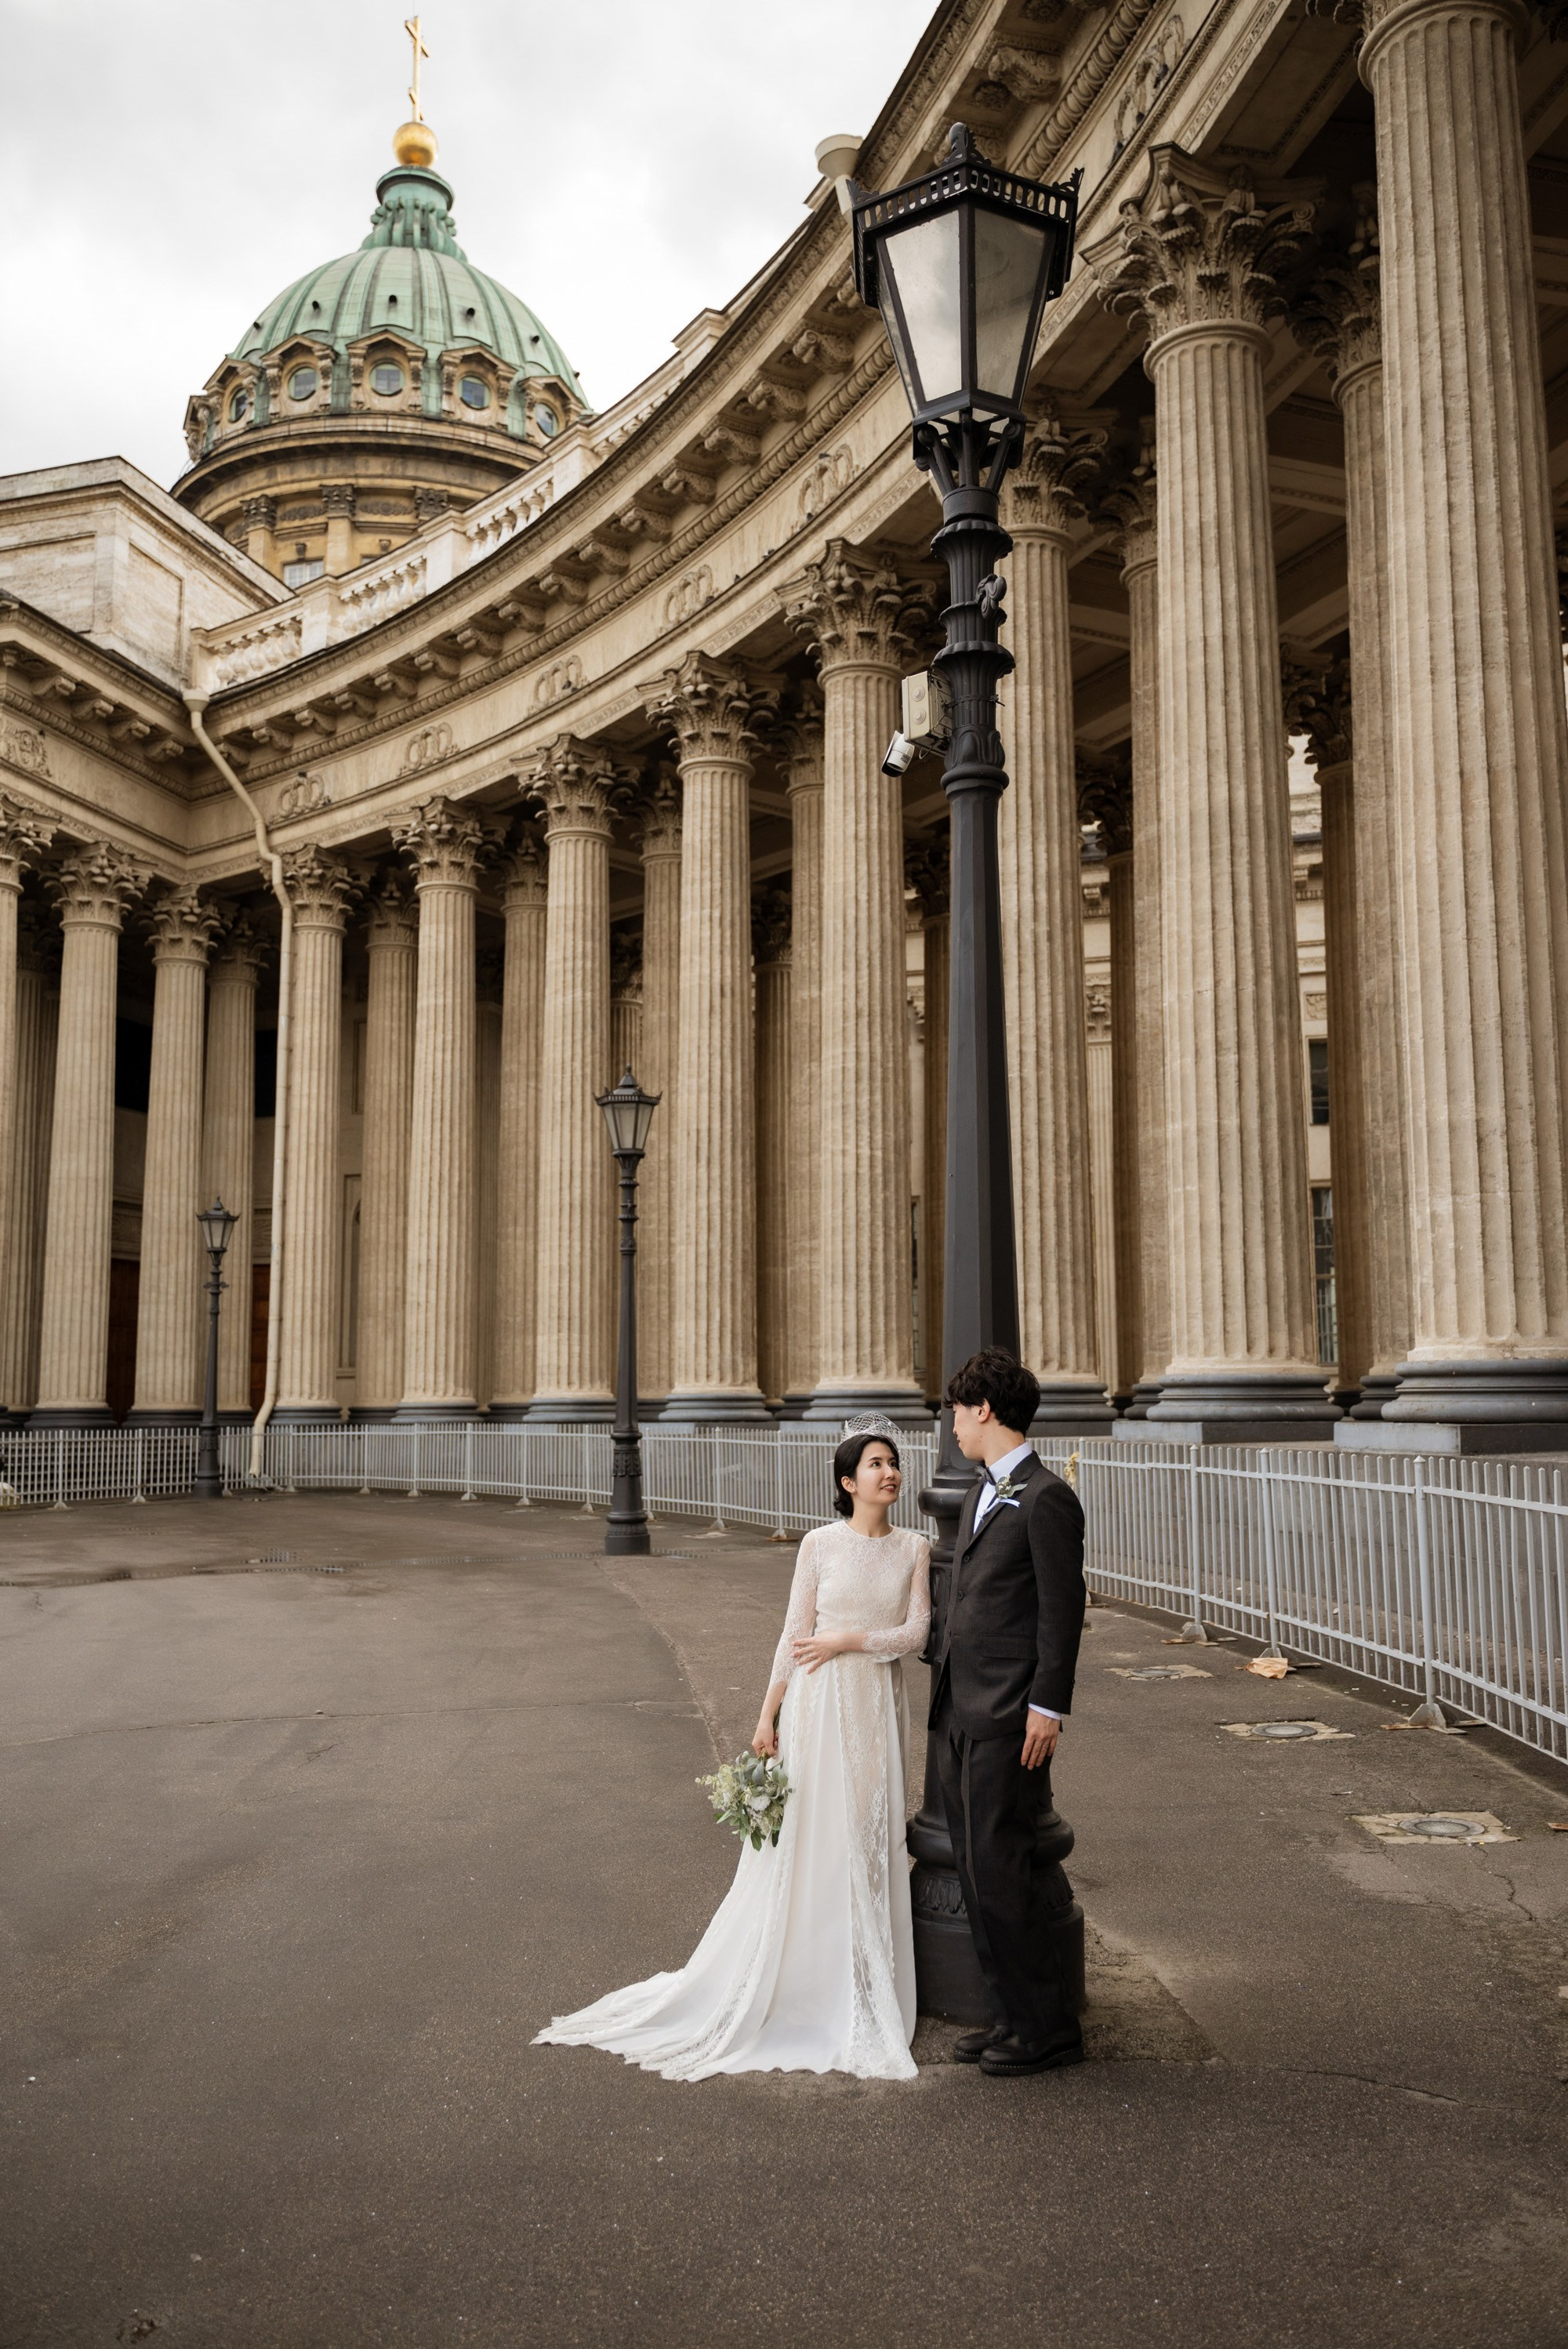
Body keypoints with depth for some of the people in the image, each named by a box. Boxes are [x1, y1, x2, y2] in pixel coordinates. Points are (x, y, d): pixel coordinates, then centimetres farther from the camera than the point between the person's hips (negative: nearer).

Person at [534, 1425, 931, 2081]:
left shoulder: (915, 1550, 3)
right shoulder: (821, 1545, -3)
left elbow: (916, 1632, -3)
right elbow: (795, 1634, -2)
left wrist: (849, 1641, -12)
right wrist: (768, 1715, -4)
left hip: (878, 1708, 2)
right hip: (819, 1706, -2)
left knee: (871, 1844, 8)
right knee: (805, 1840, 3)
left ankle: (862, 1994, 23)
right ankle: (790, 1984, 17)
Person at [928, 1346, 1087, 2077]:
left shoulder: (1045, 1498, -12)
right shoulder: (980, 1492, 17)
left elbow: (1062, 1611, -14)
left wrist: (1047, 1708, -16)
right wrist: (941, 1669, 19)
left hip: (1007, 1718, -9)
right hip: (958, 1712, 9)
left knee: (999, 1868, -4)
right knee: (976, 1870, 12)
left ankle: (1046, 2028, 9)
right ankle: (1013, 2015, 23)